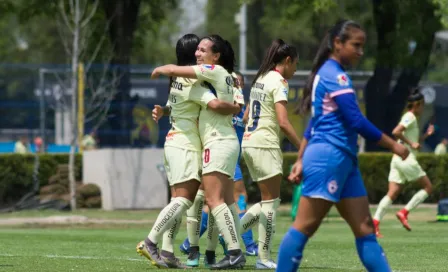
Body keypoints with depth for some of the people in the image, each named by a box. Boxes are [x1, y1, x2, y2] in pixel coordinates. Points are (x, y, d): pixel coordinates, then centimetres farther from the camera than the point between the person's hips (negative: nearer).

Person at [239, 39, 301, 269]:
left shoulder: (261, 78, 15)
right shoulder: (279, 82, -12)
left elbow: (246, 115, 21)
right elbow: (283, 122, -21)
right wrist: (304, 149, -18)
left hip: (249, 143, 9)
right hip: (265, 145, -9)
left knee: (268, 201, 15)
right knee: (271, 201, -2)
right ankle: (264, 258, -1)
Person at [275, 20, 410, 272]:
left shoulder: (327, 73, 19)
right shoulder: (335, 75, -11)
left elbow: (315, 123, 22)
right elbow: (356, 121, -16)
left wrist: (302, 160, 22)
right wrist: (393, 144, -8)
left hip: (344, 161, 10)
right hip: (329, 157, -10)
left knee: (365, 228, 4)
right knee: (305, 226, -7)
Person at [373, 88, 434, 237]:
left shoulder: (411, 118, 21)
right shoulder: (410, 117, -8)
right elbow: (396, 132, -23)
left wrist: (426, 134, 17)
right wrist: (411, 144, -18)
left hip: (398, 159, 9)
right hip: (407, 159, -9)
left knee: (392, 194, 0)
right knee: (428, 187, 3)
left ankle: (375, 222, -13)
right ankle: (404, 212, -6)